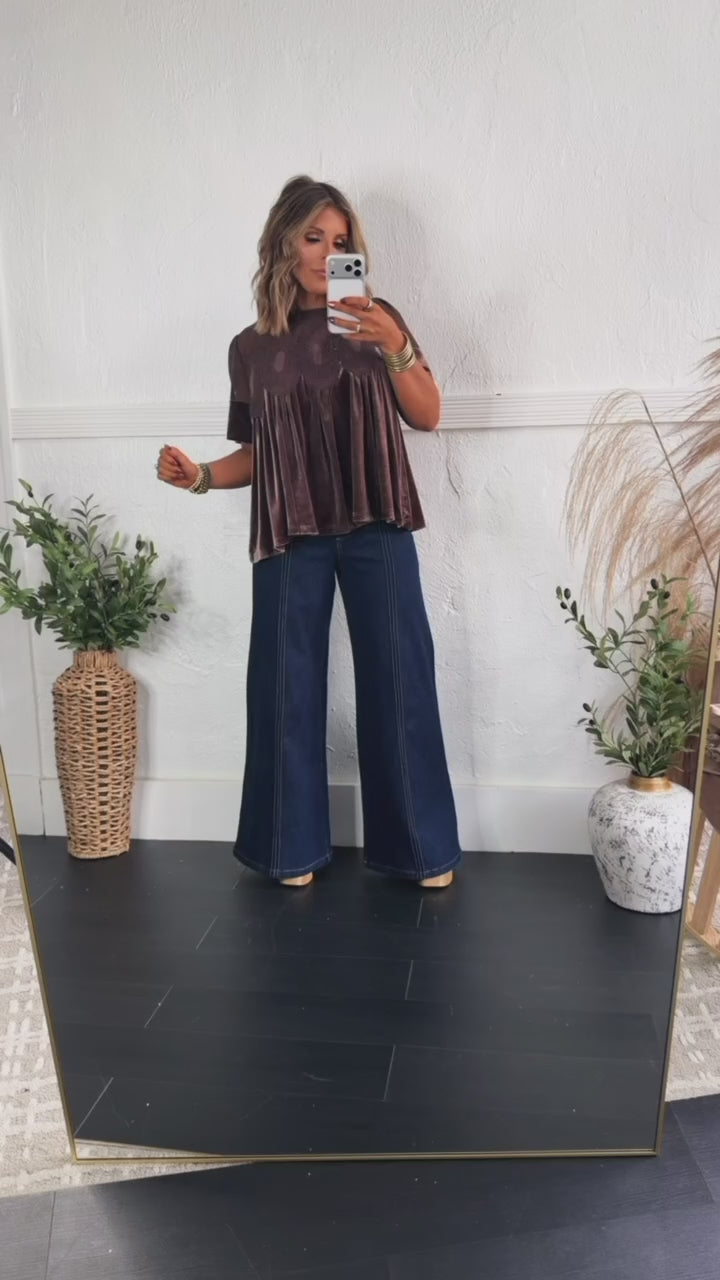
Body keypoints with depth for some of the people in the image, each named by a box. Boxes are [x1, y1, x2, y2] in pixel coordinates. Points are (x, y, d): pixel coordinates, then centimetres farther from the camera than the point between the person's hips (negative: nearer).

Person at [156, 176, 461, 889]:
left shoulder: (375, 322, 7)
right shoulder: (252, 348, 10)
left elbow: (427, 417, -2)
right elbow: (257, 454, 13)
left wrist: (395, 346, -16)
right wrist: (199, 476, -4)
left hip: (377, 530, -1)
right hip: (291, 537, 1)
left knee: (397, 679, 1)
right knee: (287, 687, 2)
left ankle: (420, 844, 15)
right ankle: (295, 845, 19)